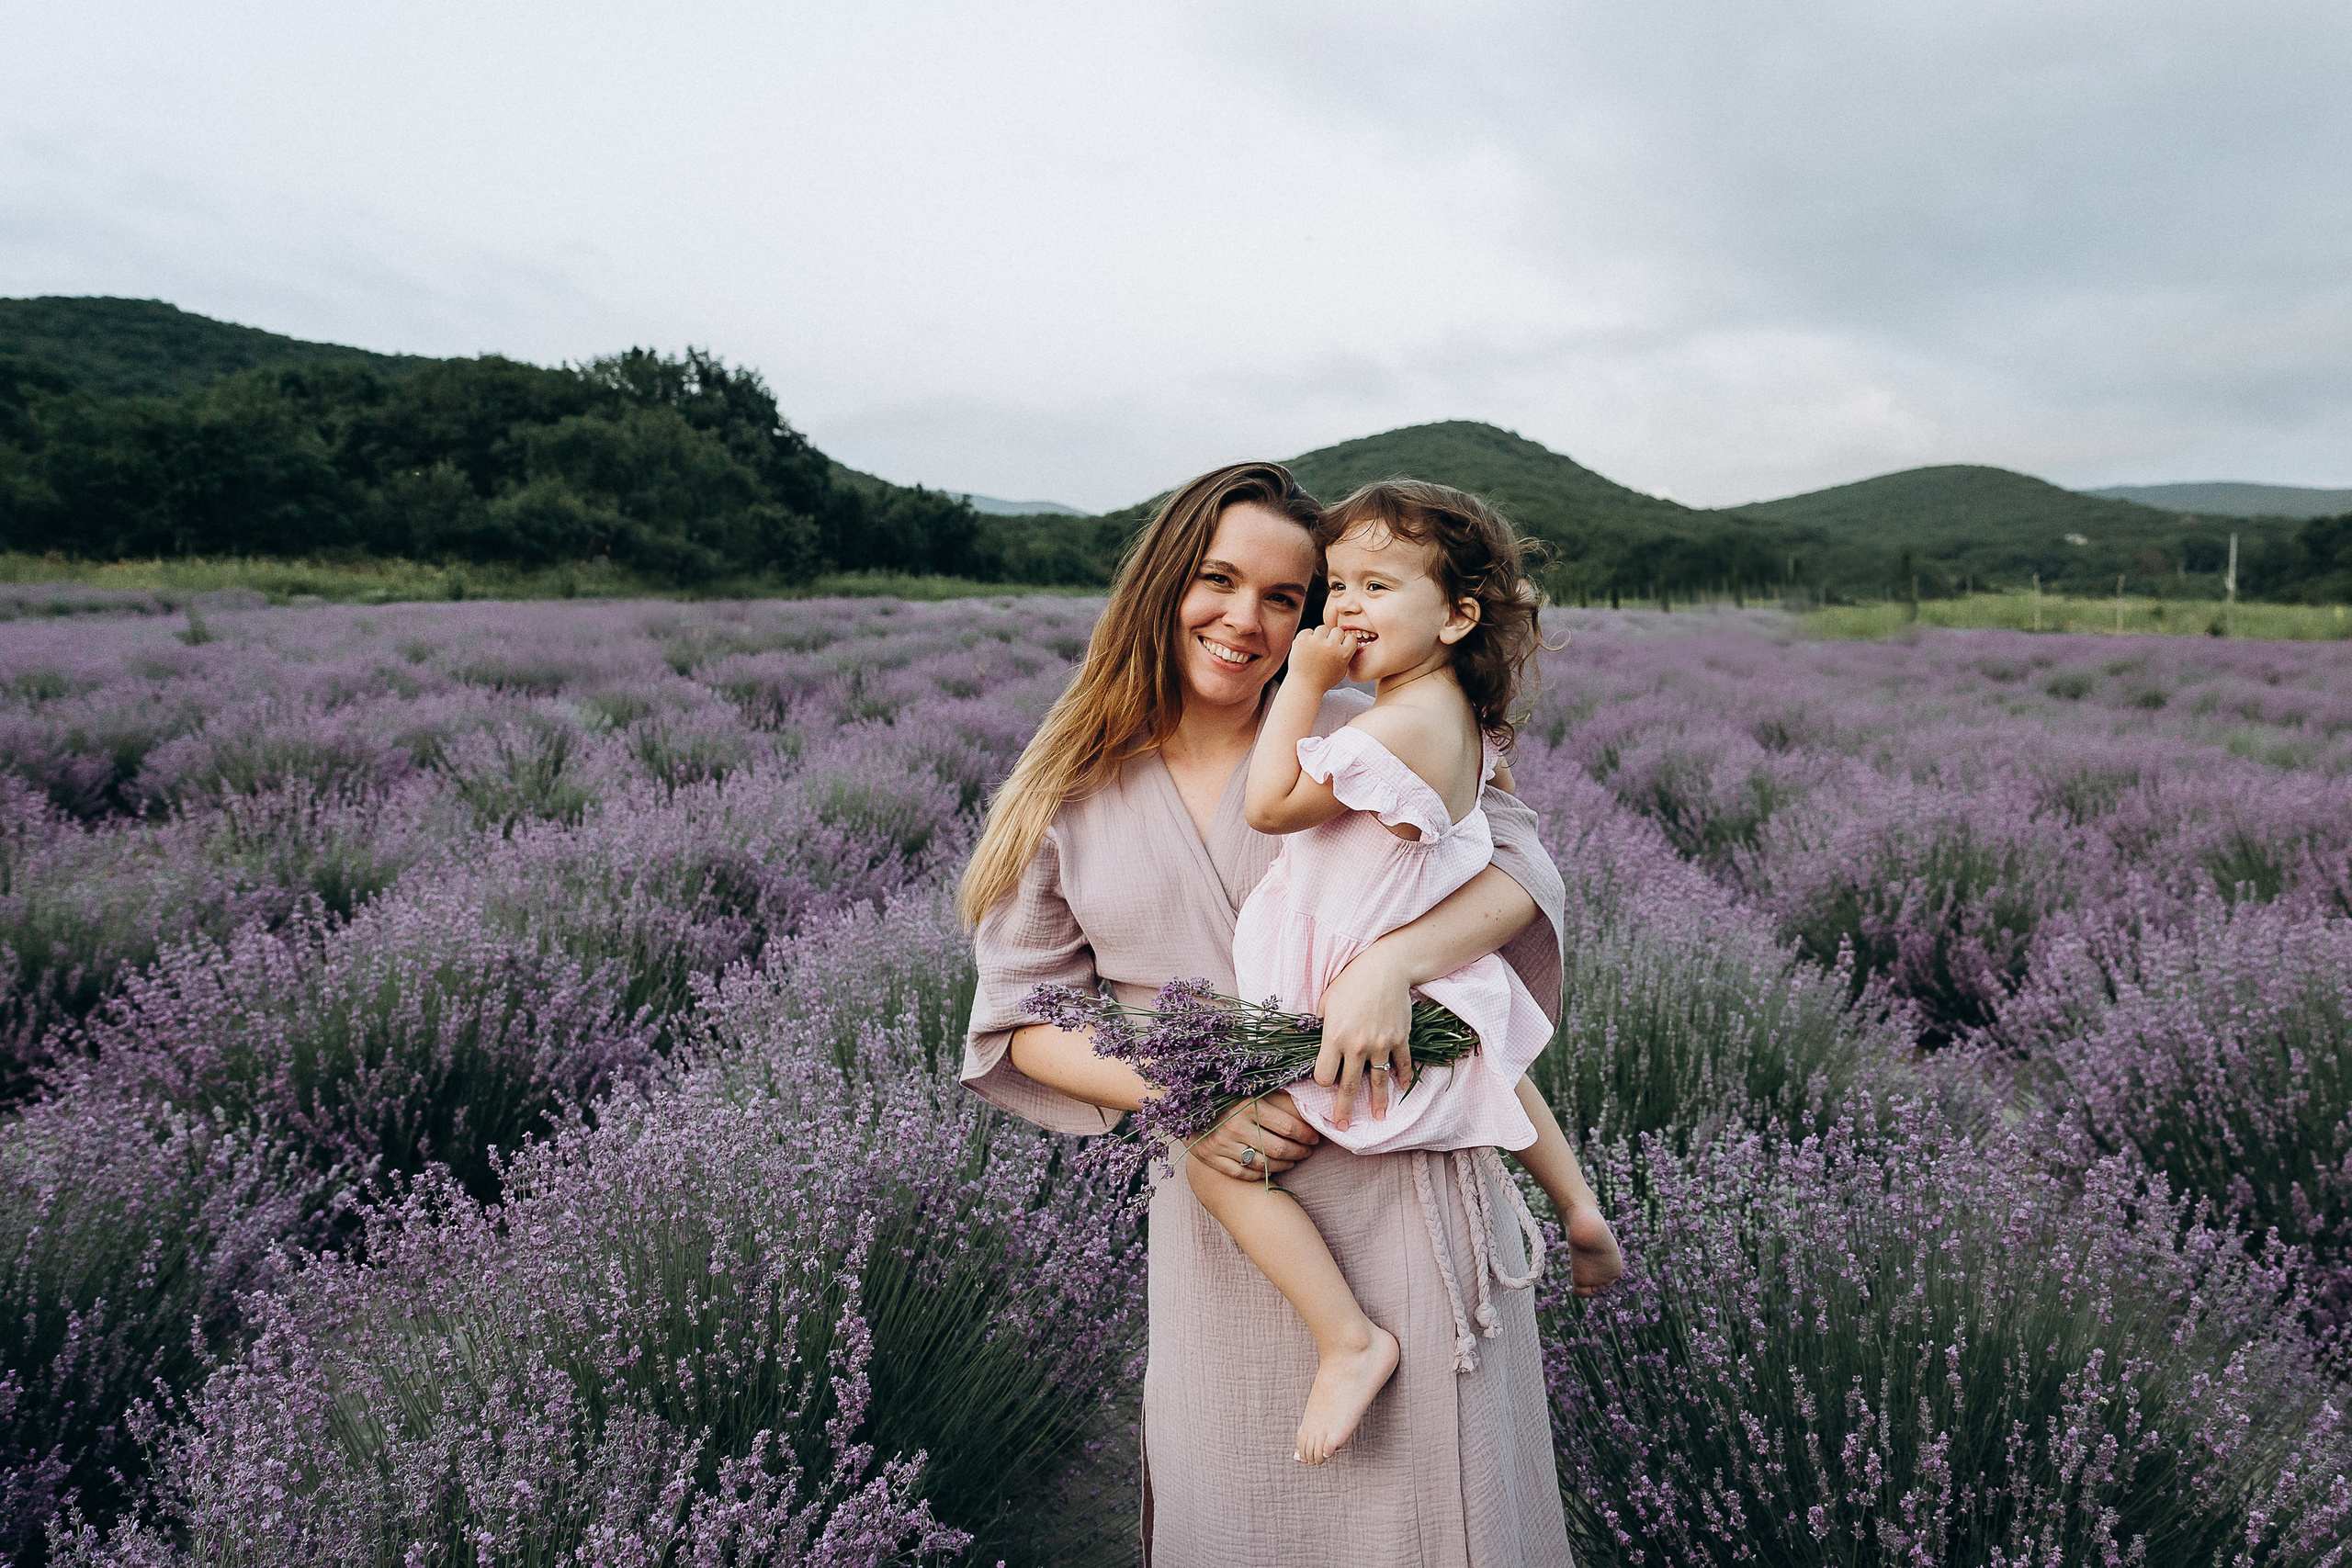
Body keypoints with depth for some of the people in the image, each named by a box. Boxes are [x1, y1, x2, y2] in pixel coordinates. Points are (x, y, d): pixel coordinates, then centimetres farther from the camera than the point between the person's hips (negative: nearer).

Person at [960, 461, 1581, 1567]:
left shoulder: (1355, 738, -3)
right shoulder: (1073, 798, 0)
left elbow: (1519, 868, -6)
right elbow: (1023, 1022, 2)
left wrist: (1393, 961, -26)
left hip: (1404, 1177, -1)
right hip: (1223, 1203, 1)